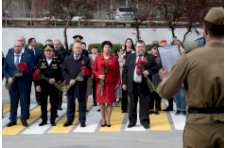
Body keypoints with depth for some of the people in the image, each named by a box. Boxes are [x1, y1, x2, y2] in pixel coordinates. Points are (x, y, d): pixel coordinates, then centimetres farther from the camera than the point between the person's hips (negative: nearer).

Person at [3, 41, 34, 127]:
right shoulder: (8, 57, 11)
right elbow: (4, 69, 9)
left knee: (24, 103, 1)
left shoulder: (28, 57, 4)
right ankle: (13, 120, 15)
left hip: (23, 83, -2)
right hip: (12, 83, 2)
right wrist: (8, 77, -8)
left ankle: (24, 120, 10)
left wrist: (23, 73, -19)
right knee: (13, 102, 7)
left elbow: (31, 69, -3)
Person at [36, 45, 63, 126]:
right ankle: (44, 120, 15)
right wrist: (37, 85, -2)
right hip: (43, 86, 1)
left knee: (54, 103, 2)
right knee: (43, 103, 5)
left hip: (54, 86, -1)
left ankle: (52, 120, 13)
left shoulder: (57, 62, 5)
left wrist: (55, 79, -16)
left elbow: (60, 74, 1)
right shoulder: (40, 62, 7)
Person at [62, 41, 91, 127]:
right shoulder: (67, 59, 9)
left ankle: (82, 120, 12)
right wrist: (69, 80, -11)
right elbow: (63, 71, 3)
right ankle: (69, 120, 20)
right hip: (70, 85, 2)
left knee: (82, 103, 4)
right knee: (70, 103, 10)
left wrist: (84, 77, -16)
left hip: (81, 85, -1)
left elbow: (89, 71, 2)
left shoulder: (86, 60, 6)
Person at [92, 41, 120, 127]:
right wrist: (98, 76, -13)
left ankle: (108, 120, 10)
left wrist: (118, 83, 2)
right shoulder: (98, 58, 4)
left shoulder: (114, 58, 4)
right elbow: (93, 70, 6)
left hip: (111, 83, 0)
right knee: (101, 101, 4)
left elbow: (117, 71, 5)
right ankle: (103, 119, 14)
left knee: (110, 102, 1)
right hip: (100, 83, 0)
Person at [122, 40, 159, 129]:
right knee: (132, 103, 8)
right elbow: (125, 70, 11)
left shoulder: (150, 57, 7)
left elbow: (156, 67, 2)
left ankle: (144, 121, 10)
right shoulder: (130, 57, 13)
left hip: (144, 85, -2)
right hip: (132, 85, 2)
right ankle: (132, 121, 17)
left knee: (144, 104, 0)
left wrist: (149, 71, -18)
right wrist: (124, 83, 4)